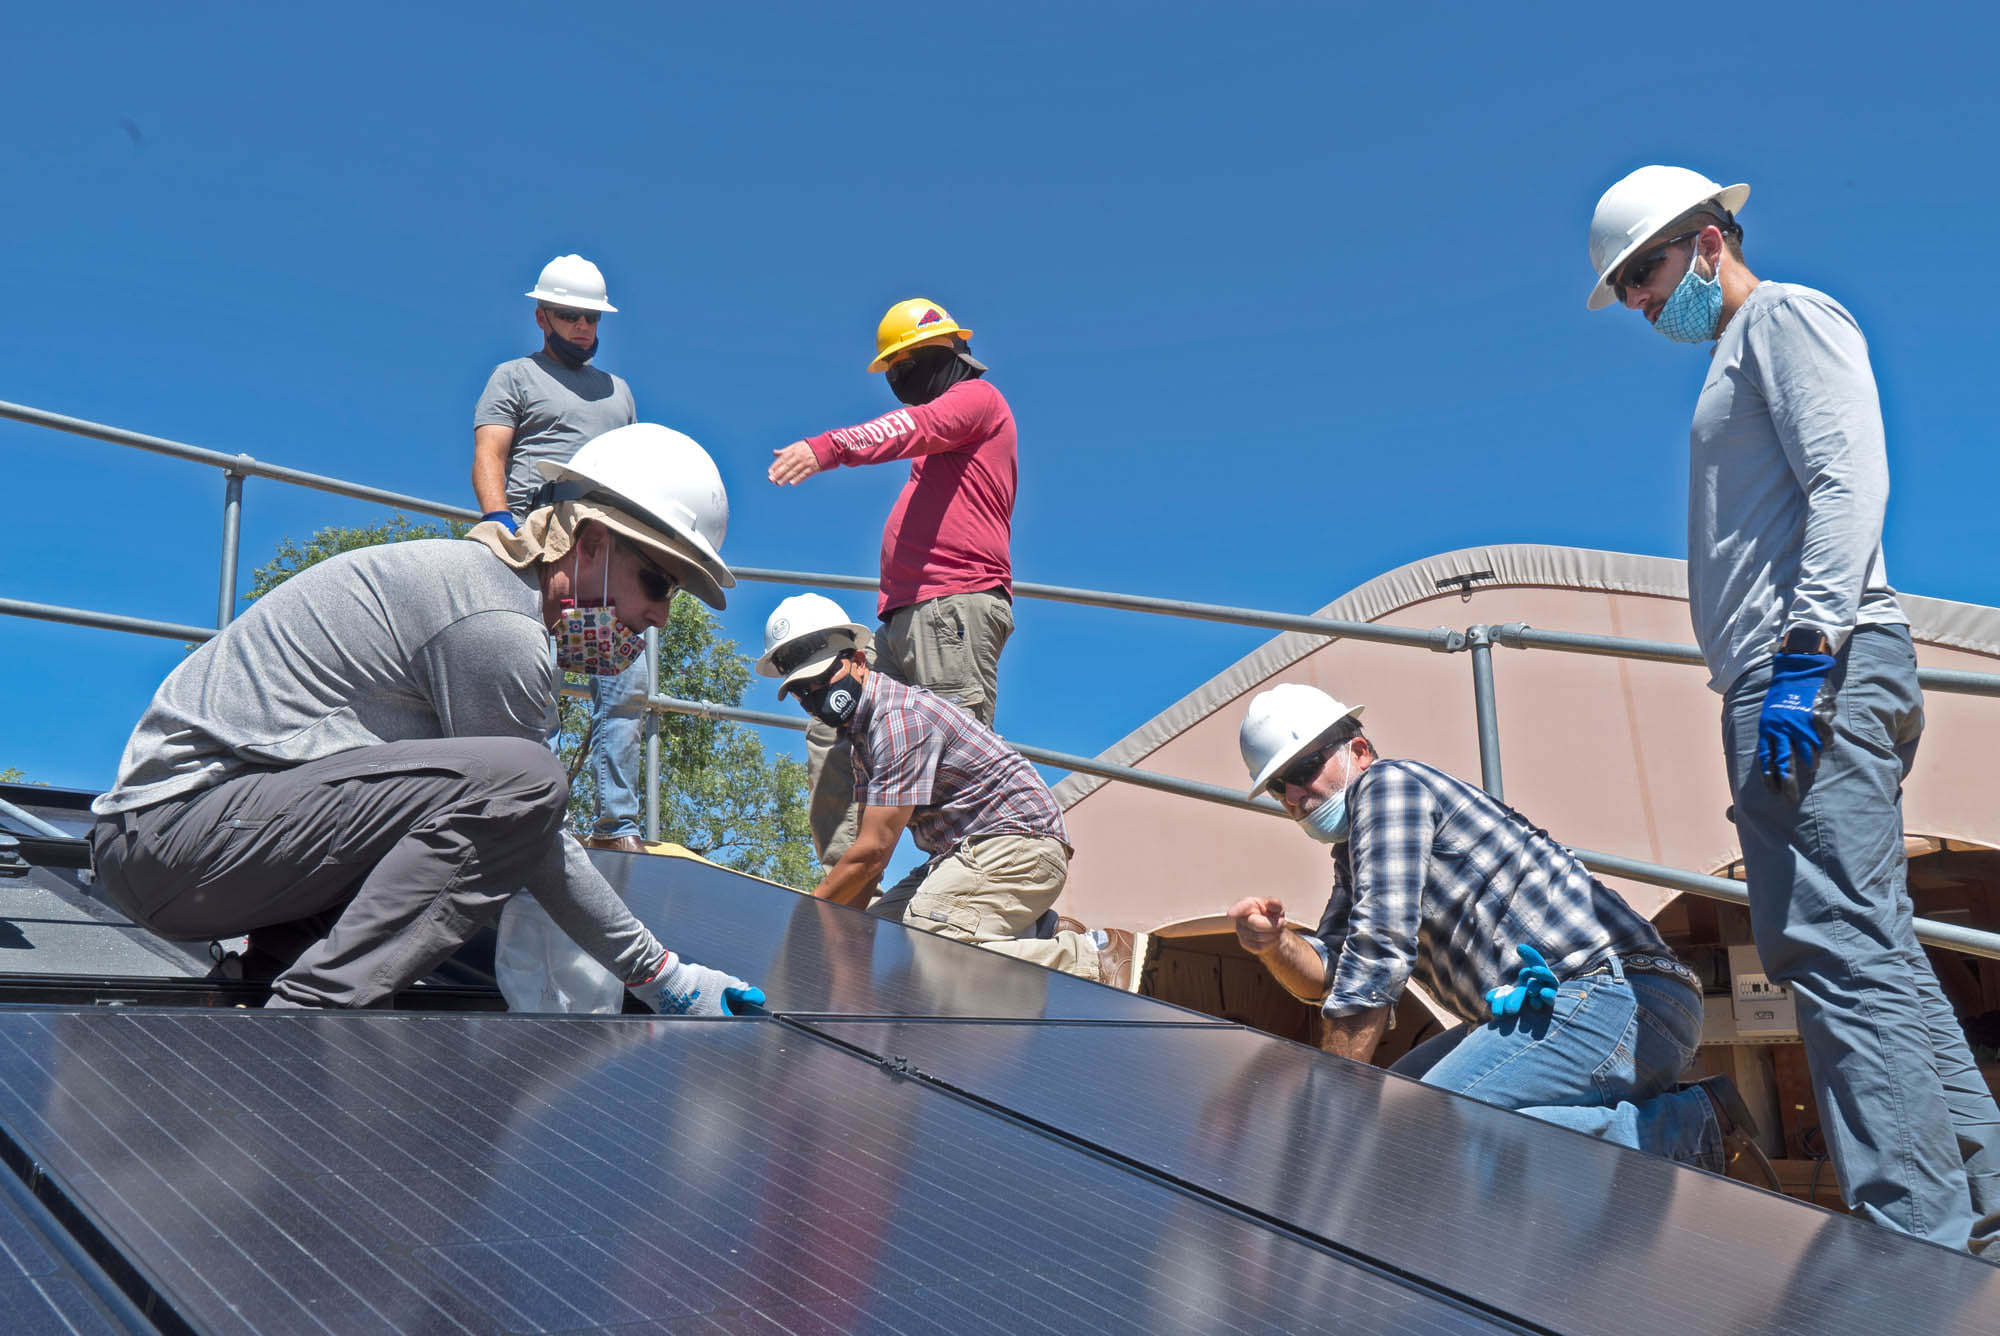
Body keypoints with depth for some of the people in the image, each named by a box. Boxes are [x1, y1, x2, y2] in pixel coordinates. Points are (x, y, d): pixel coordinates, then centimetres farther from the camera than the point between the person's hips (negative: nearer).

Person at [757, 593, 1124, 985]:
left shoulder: (900, 717, -18)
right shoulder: (860, 728, 15)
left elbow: (873, 851, -18)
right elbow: (868, 843, 14)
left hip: (1015, 842, -10)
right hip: (966, 854, 10)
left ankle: (1088, 959, -18)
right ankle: (1031, 934, 3)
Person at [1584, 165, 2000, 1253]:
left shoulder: (1785, 315, 3)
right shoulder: (1739, 361, 30)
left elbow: (1850, 481, -13)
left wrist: (1803, 656, -22)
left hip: (1818, 668, -10)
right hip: (1800, 683, 10)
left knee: (1835, 945, -16)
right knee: (1872, 947, 7)